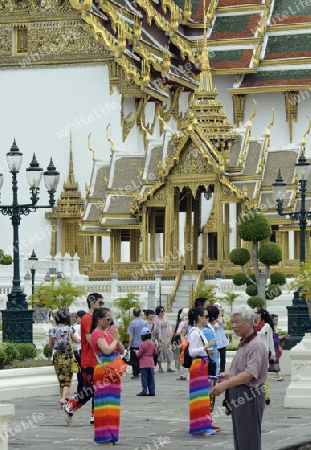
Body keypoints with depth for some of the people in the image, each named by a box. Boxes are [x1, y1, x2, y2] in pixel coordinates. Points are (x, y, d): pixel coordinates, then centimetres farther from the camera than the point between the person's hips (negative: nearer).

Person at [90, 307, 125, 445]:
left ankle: (110, 434, 14)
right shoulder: (97, 333, -10)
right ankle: (103, 436, -6)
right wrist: (115, 339, -7)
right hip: (103, 371, -8)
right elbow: (107, 350, -24)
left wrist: (117, 338, -1)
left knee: (112, 403, 9)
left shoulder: (109, 332, 15)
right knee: (105, 403, -8)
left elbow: (122, 351, 14)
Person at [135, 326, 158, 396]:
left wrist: (137, 352, 11)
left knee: (144, 377, -3)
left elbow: (139, 354, -10)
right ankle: (152, 391, 7)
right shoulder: (152, 344, 4)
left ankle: (144, 391, -5)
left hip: (144, 364, -5)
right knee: (151, 377, 8)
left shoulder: (142, 345, -12)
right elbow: (156, 353, 11)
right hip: (151, 363, 5)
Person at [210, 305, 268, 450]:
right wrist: (229, 375, 13)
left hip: (249, 397, -10)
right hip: (239, 395, 10)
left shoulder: (256, 345, -17)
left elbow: (250, 374, -28)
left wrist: (225, 385, -33)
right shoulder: (244, 343, 16)